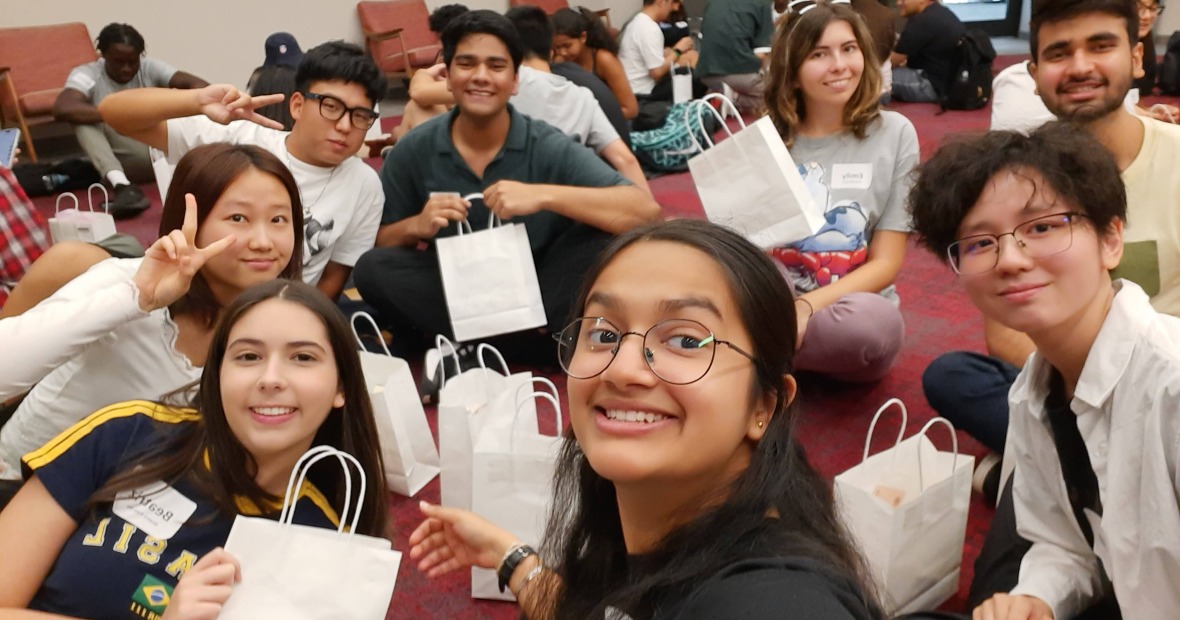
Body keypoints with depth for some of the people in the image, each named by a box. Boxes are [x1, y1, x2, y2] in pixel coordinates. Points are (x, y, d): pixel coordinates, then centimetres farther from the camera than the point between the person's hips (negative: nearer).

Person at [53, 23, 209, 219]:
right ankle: (122, 185, -46)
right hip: (124, 161, -1)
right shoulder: (86, 74, -8)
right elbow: (62, 109, -28)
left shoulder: (150, 68, -2)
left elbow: (200, 86, -15)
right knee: (84, 118, -26)